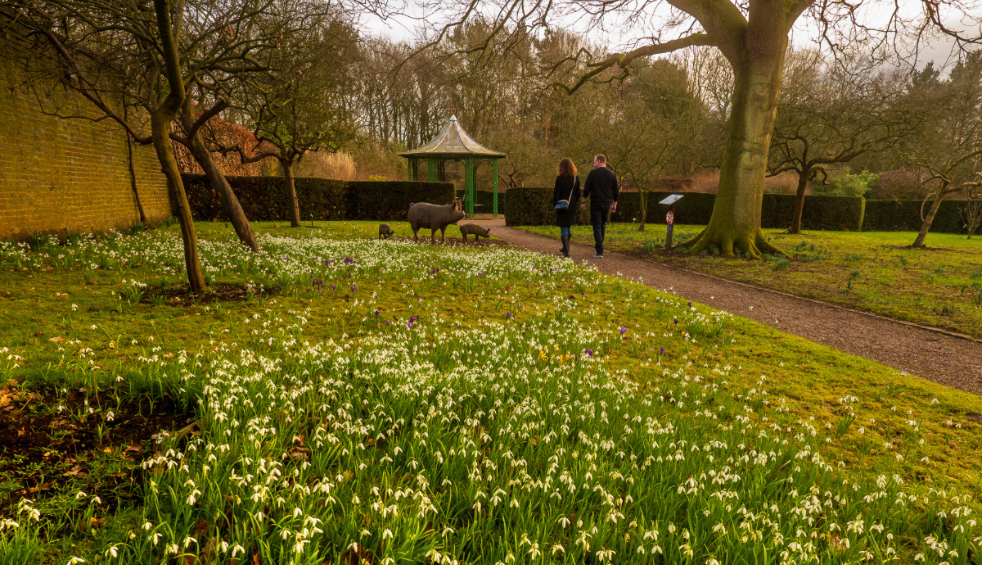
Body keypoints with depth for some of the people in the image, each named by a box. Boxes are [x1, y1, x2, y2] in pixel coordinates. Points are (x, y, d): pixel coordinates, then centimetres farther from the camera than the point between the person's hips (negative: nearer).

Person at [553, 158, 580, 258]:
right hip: (572, 206, 5)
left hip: (562, 206, -5)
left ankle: (566, 251, -7)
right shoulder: (576, 178, 1)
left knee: (564, 228, -1)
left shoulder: (560, 178, -12)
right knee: (568, 227, 19)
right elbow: (578, 194, 6)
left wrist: (555, 205, 0)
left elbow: (556, 194, -10)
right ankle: (565, 248, 34)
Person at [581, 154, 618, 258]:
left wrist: (584, 202, 2)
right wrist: (614, 204, 15)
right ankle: (599, 247, 25)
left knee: (597, 227, -2)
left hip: (595, 203, -4)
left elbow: (586, 189, -7)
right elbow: (616, 192, 7)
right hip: (607, 204, 4)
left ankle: (600, 252, -9)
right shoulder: (612, 174, 6)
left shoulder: (592, 173, -5)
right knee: (603, 226, 17)